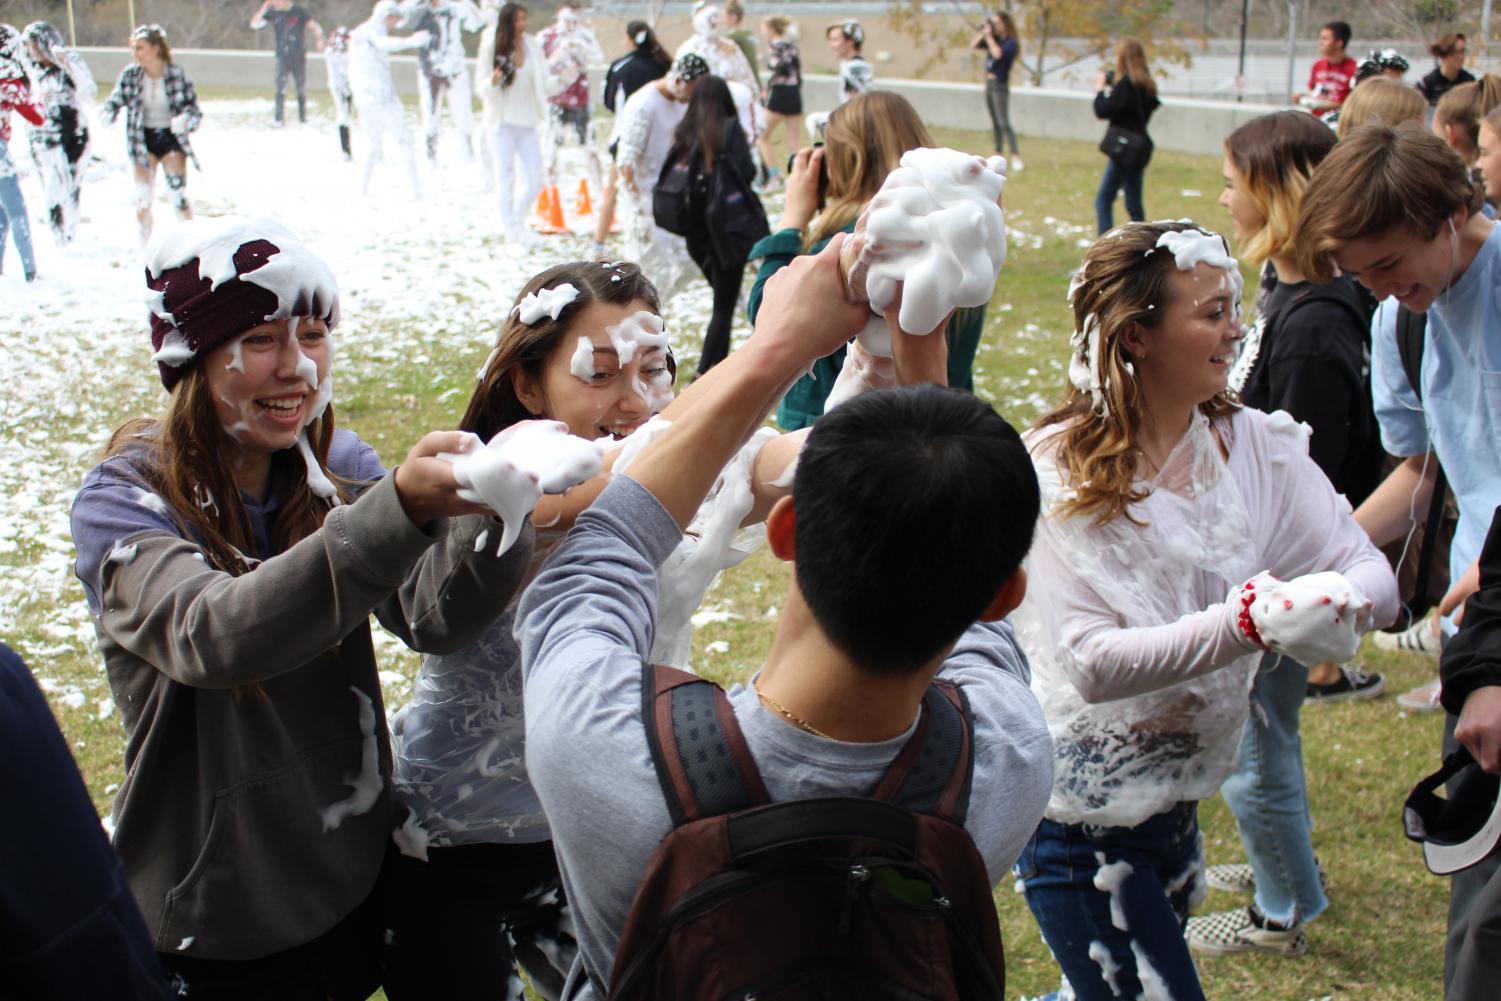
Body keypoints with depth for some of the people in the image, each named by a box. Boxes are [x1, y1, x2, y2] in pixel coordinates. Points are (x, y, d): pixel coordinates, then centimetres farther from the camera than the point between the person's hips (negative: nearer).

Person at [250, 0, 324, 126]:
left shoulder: (299, 11, -4)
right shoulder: (273, 13, 1)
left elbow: (315, 26, -4)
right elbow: (254, 24, -5)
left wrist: (318, 39, -24)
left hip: (299, 57, 0)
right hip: (282, 57, 0)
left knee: (302, 89, 10)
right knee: (281, 89, -12)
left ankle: (303, 118, 24)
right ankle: (280, 120, -14)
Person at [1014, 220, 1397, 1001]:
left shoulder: (1255, 446, -4)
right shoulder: (1057, 472, -18)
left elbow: (1372, 572, -9)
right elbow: (1093, 662, -26)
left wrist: (1338, 605, -32)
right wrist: (1246, 623, -36)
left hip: (1178, 798, 6)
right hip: (1081, 818, -5)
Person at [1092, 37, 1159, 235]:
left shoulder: (1126, 83, -15)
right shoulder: (1146, 84, 11)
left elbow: (1102, 111, -15)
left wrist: (1100, 90, 2)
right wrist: (1110, 88, 10)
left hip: (1125, 148, -9)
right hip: (1139, 147, 9)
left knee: (1103, 200, -6)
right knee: (1134, 203, 14)